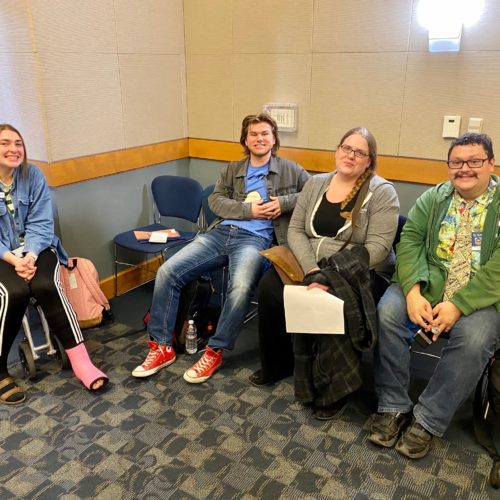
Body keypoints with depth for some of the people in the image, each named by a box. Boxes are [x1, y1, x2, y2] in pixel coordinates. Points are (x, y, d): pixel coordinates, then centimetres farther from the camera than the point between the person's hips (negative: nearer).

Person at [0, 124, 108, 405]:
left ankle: (80, 360, -25)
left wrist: (30, 255, -21)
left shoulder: (33, 175, -1)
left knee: (46, 286, -29)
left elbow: (41, 224, -4)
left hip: (35, 247, 1)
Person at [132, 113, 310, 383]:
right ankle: (162, 347, -4)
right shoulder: (232, 169, 23)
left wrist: (284, 202, -7)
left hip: (255, 238, -4)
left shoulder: (289, 169, 15)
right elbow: (216, 200, 9)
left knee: (241, 288, -35)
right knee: (167, 272, -15)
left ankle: (214, 352, -15)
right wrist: (249, 210, -6)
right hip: (220, 232, 4)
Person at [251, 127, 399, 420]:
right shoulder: (316, 184, 9)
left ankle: (333, 387, -10)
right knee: (269, 287, -18)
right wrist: (312, 270, -15)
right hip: (309, 267, 5)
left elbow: (377, 247, -15)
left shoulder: (381, 192, -6)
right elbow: (296, 230, 3)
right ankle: (279, 363, 3)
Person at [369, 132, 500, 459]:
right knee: (388, 311, -24)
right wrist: (413, 291, -18)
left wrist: (458, 305, -21)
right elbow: (410, 241, -1)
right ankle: (393, 407, -11)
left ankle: (427, 421, -12)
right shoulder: (433, 198, 11)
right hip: (426, 285, 3)